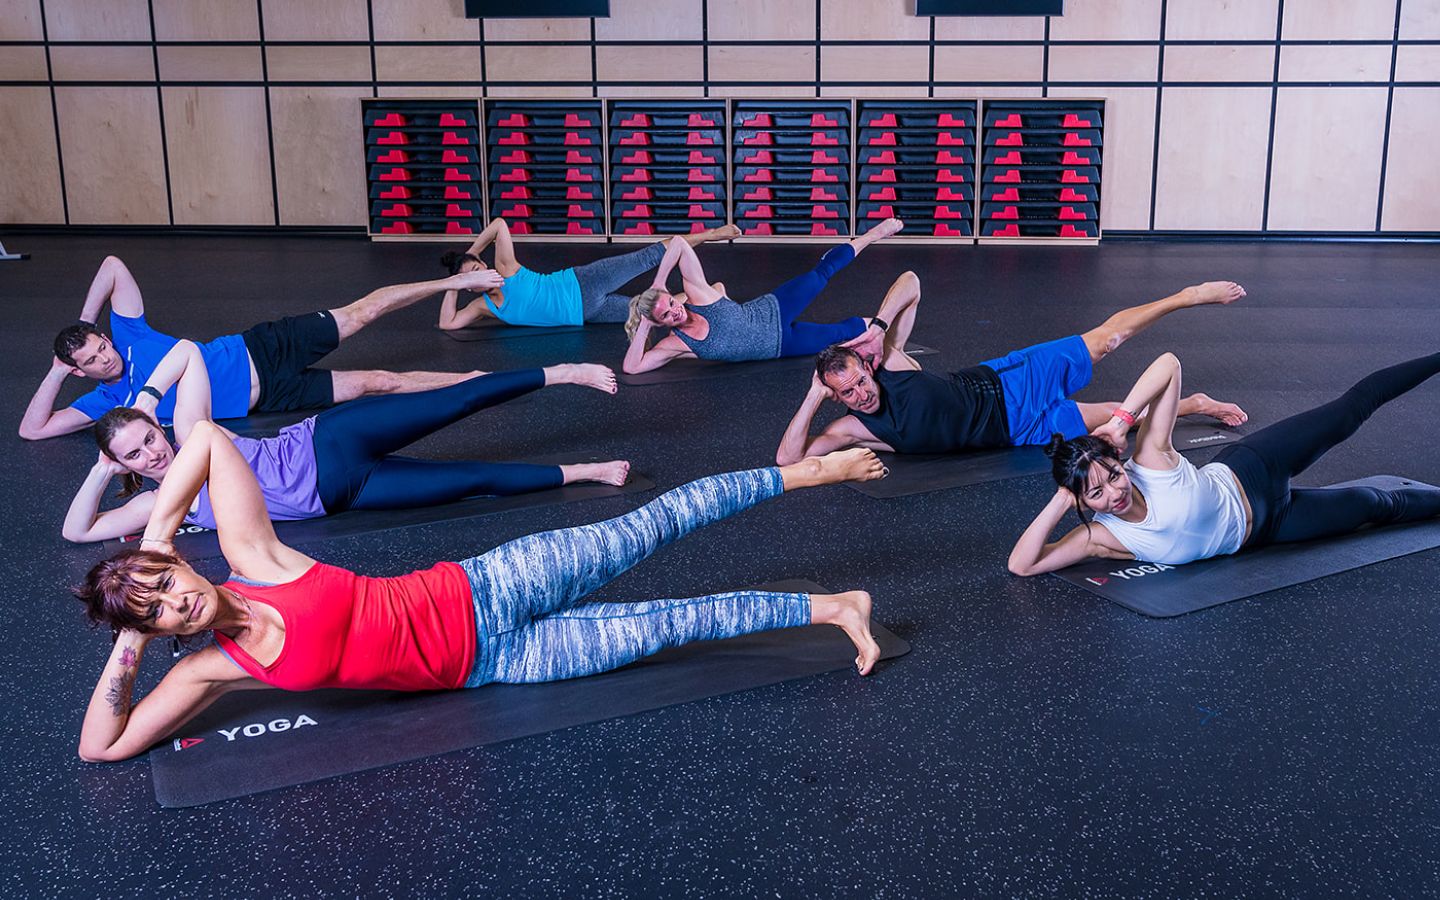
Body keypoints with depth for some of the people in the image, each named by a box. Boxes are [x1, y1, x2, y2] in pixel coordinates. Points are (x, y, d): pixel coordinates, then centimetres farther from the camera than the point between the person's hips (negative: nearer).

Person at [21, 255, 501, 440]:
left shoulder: (129, 335, -3)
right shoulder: (107, 400, -2)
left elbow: (113, 264, -1)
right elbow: (33, 429, -5)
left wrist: (85, 326, -2)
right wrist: (57, 371, -9)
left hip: (255, 351, 0)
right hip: (266, 396, 0)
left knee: (363, 310, -9)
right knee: (374, 383, -10)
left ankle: (454, 282, 6)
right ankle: (478, 381, -5)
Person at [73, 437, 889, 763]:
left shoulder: (252, 556, -8)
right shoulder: (213, 668, -4)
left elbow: (209, 436, -3)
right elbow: (103, 747, -2)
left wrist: (157, 535, -7)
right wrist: (127, 652, -11)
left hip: (479, 593, -1)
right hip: (489, 662, 1)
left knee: (648, 528, -3)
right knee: (665, 624, -2)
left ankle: (800, 472, 14)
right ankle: (825, 607, 9)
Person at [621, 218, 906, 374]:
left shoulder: (696, 293, -20)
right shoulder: (674, 344, -22)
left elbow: (679, 243, -23)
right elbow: (631, 367, -31)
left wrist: (658, 284, -22)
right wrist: (643, 329, -31)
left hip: (773, 310, 1)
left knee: (824, 271, 8)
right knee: (842, 332, 7)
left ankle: (873, 235, 32)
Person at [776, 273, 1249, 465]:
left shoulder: (889, 363, -18)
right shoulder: (850, 429, -17)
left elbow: (910, 282, -12)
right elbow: (788, 458, -28)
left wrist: (877, 328, -26)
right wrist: (813, 397, -30)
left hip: (1005, 383, -1)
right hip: (1015, 430, 1)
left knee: (1107, 337, -1)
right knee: (1115, 415, 2)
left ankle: (1189, 295, 22)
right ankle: (1194, 404, 27)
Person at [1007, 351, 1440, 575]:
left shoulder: (1152, 461, -33)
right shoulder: (1100, 536, -29)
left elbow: (1169, 363, -35)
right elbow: (1021, 565, -39)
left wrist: (1121, 419, -45)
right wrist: (1058, 503, -41)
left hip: (1251, 473, -1)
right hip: (1255, 532, 1)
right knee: (1375, 504, 18)